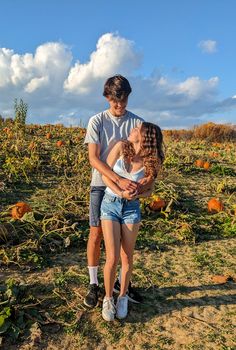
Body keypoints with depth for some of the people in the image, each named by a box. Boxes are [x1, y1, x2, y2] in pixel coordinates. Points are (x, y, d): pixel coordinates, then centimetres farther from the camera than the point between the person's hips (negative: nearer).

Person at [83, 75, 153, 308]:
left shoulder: (137, 123, 0)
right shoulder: (97, 121, -5)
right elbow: (94, 159, -13)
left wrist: (149, 176, -28)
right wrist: (118, 180, -27)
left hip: (129, 186, 2)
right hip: (101, 185, -2)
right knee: (96, 235, 3)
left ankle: (122, 282, 29)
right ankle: (93, 285, 22)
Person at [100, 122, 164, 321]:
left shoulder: (150, 162, -8)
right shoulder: (121, 146, -8)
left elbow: (149, 190, 4)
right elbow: (105, 174, -6)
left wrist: (137, 194, -18)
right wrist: (121, 193, -20)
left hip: (132, 208, 1)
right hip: (110, 204, 0)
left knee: (127, 258, 5)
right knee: (112, 258, -6)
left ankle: (123, 296, 31)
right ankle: (108, 298, 19)